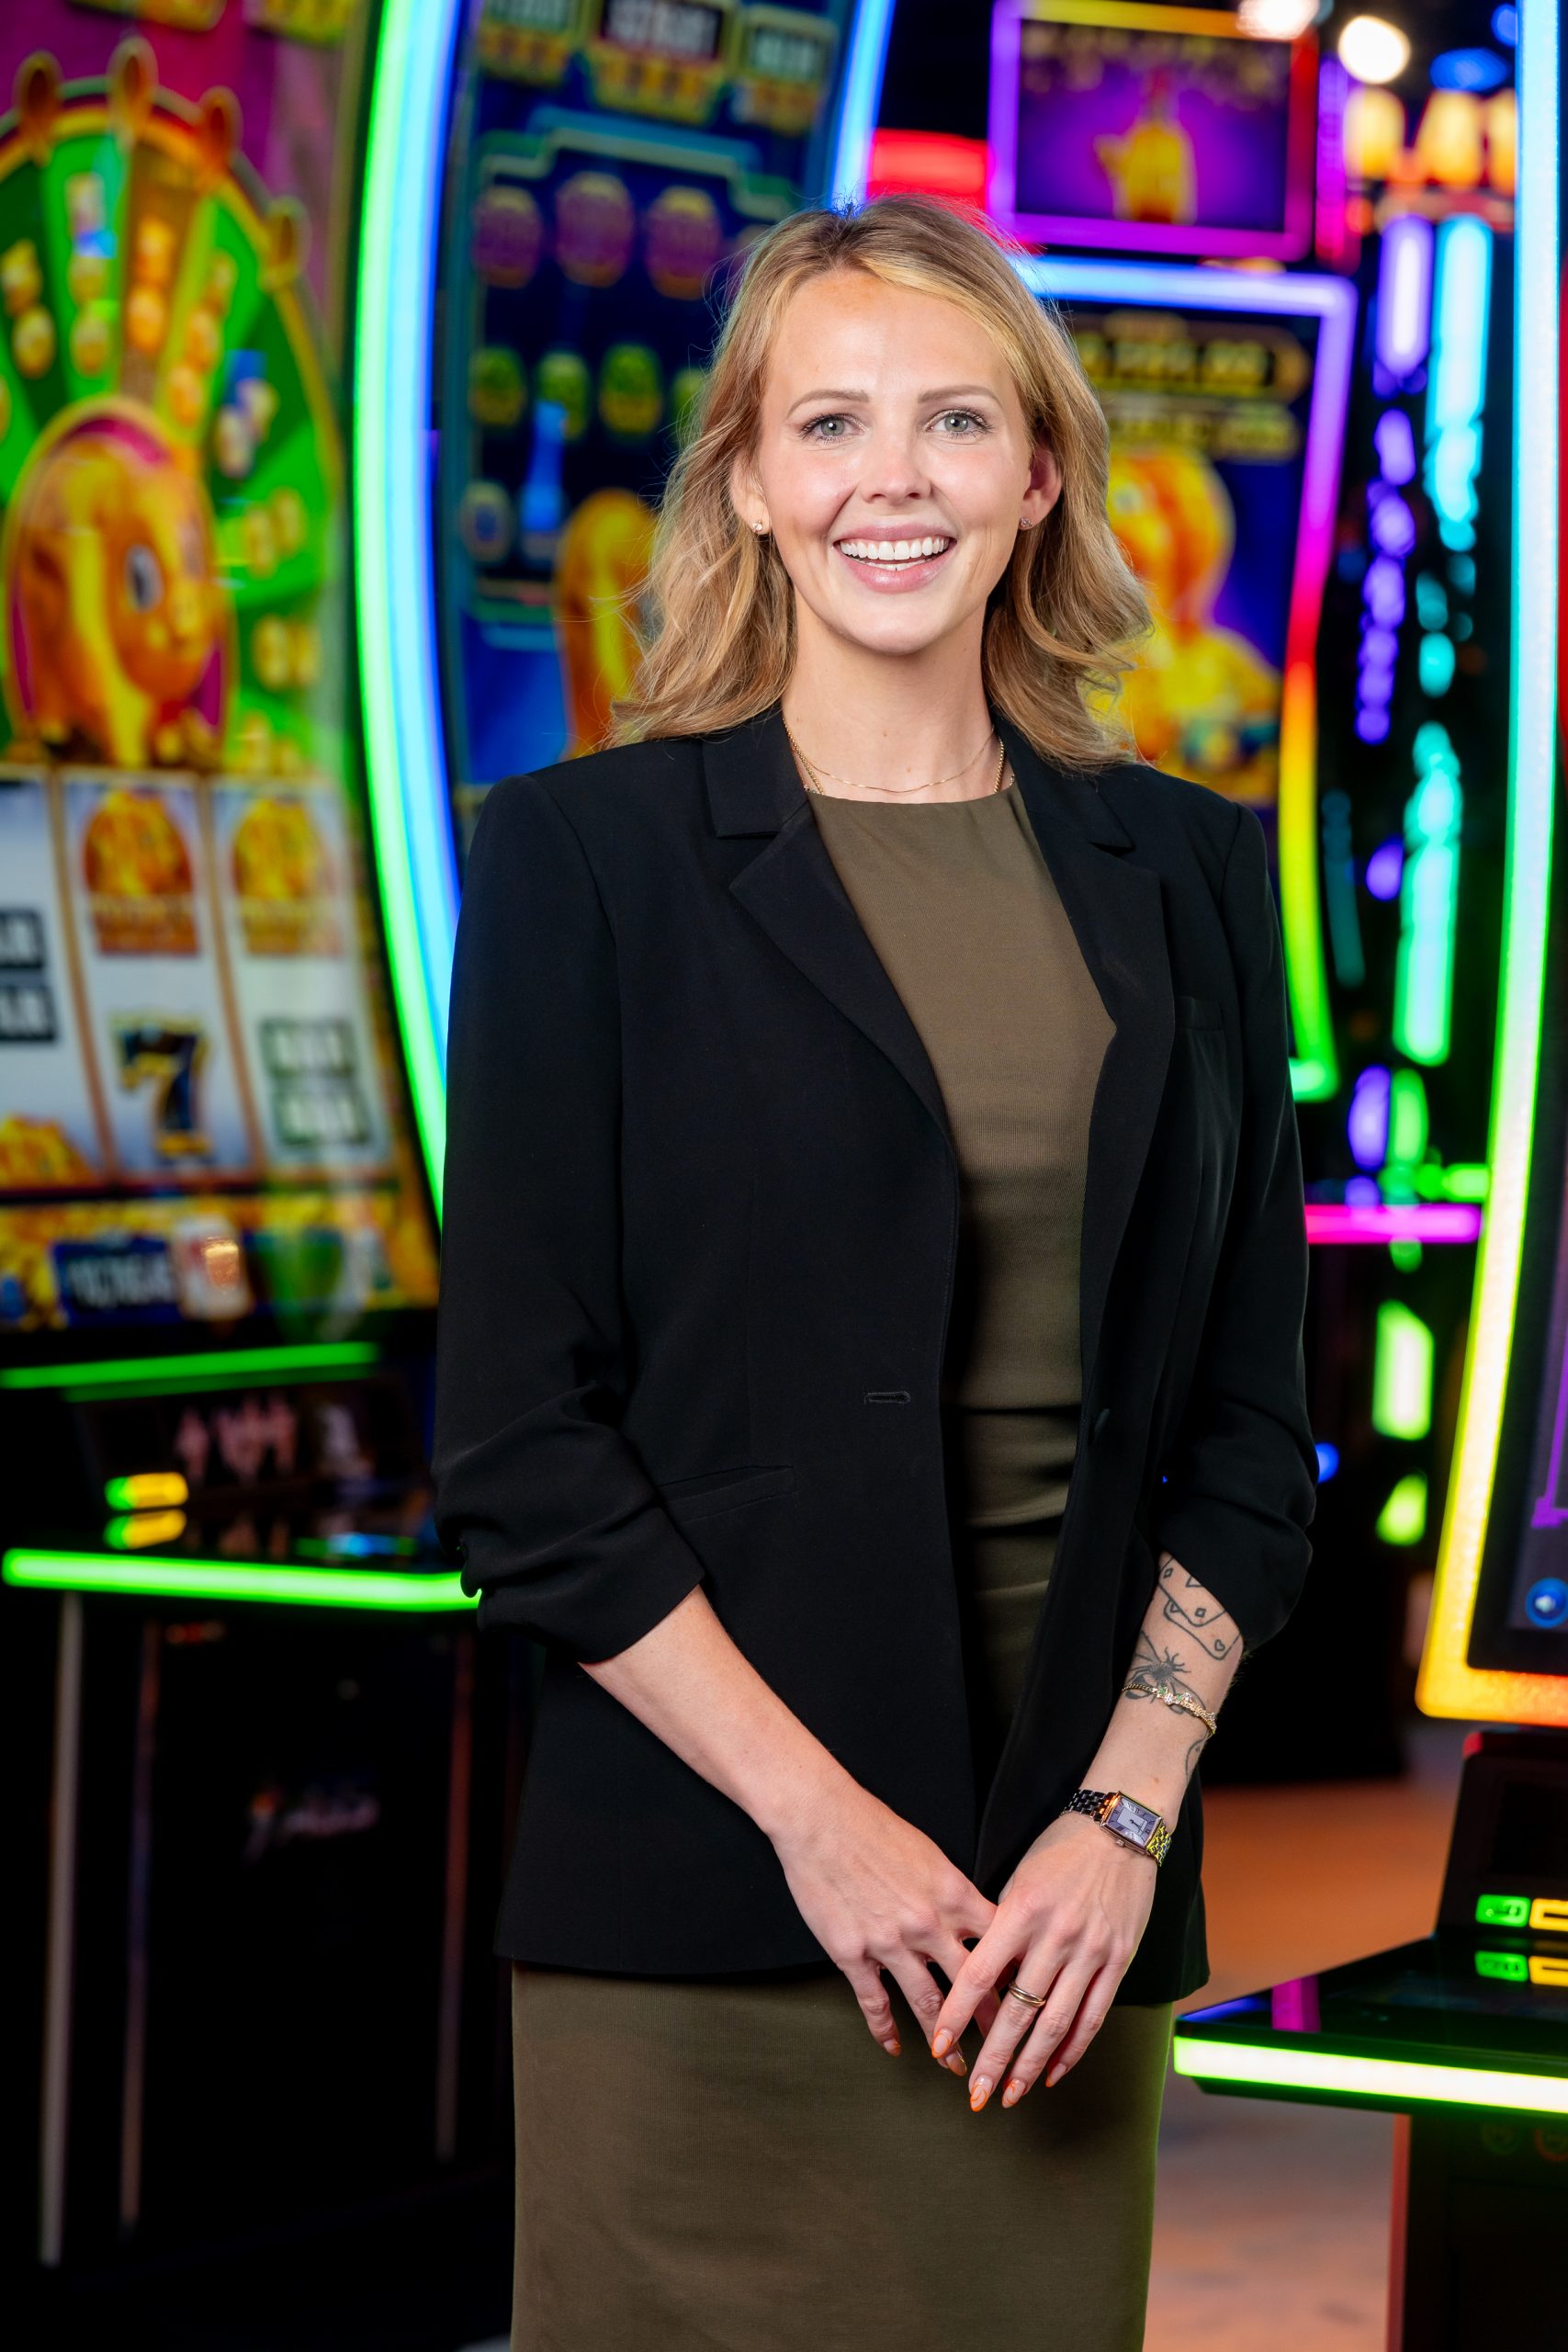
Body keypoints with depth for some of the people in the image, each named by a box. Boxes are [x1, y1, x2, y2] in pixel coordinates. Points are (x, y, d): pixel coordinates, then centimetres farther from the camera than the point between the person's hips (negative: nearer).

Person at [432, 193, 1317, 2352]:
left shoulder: (1185, 874, 9)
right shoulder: (588, 858, -1)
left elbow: (1248, 1422, 9)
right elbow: (519, 1448, -5)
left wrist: (1128, 1815, -4)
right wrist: (816, 1816, -12)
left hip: (1071, 1900, 3)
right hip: (705, 1895, -3)